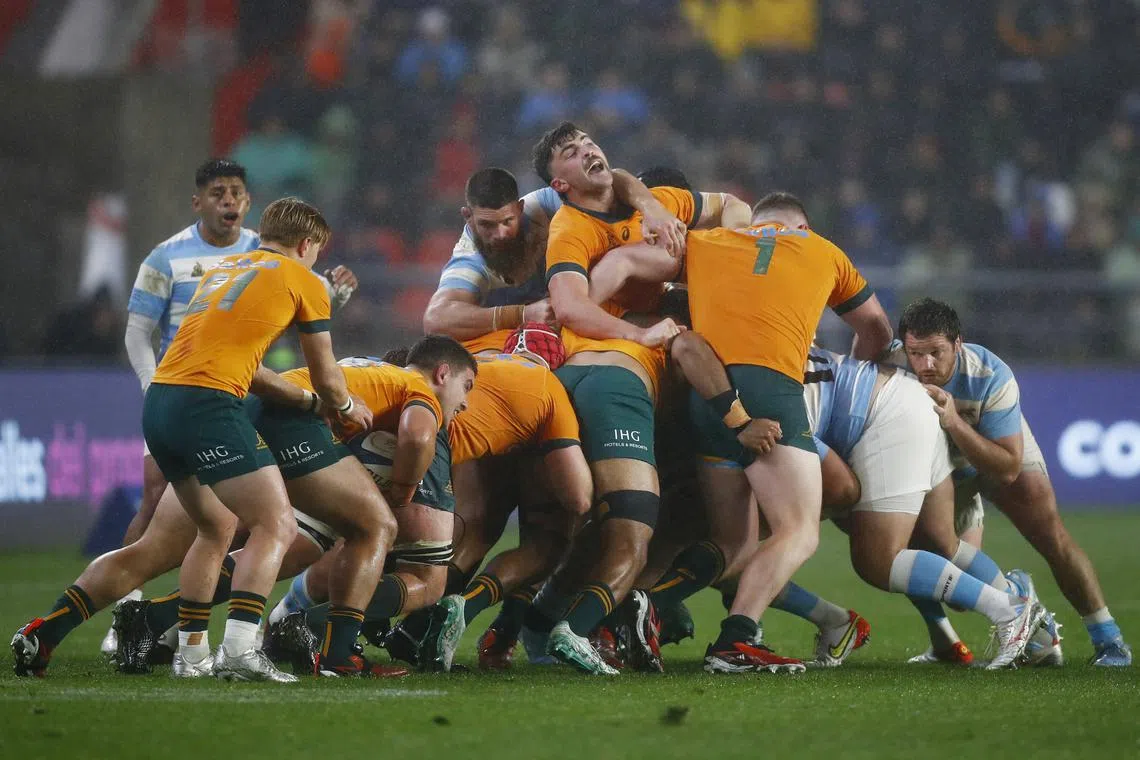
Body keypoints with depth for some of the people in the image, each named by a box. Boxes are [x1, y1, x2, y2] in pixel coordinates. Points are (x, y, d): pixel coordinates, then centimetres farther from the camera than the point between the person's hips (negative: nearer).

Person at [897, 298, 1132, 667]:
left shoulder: (992, 377, -36)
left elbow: (1008, 468, -36)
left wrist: (954, 422, -47)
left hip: (1002, 457, -2)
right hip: (937, 467, 2)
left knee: (1051, 536, -16)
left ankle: (1108, 639, -6)